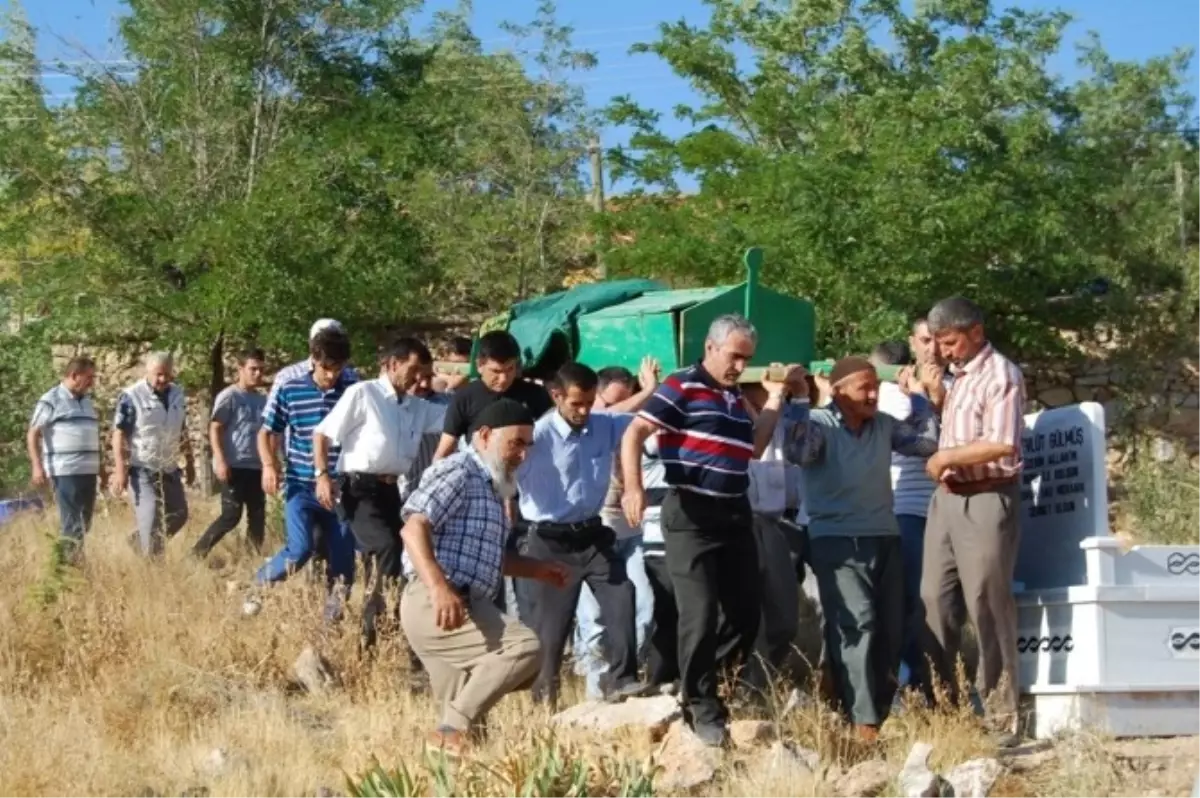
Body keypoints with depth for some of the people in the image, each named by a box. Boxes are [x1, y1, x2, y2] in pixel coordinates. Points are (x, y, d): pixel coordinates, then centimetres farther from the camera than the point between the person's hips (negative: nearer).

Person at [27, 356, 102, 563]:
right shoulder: (51, 400, -5)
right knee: (71, 525, -9)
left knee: (84, 524, 10)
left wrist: (101, 469, 24)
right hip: (65, 472, -7)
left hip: (88, 471, 7)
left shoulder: (87, 401, 17)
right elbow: (33, 435, -6)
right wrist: (37, 467, -14)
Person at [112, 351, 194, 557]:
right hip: (143, 470, -7)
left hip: (169, 469, 7)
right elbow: (119, 434, -13)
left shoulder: (178, 394, 5)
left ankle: (138, 543, 29)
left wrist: (190, 462, 17)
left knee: (179, 515, 11)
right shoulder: (131, 396, -13)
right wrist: (120, 470, -18)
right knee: (150, 520, -10)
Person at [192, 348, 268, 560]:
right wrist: (220, 461, -19)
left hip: (255, 466, 7)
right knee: (231, 516, -9)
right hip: (234, 466, -7)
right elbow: (215, 429, -10)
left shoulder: (262, 400, 13)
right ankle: (198, 552, 0)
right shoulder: (229, 397, -6)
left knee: (258, 516, 4)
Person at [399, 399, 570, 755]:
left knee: (466, 723, 8)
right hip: (434, 605, -11)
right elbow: (413, 527, -20)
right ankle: (454, 728, -20)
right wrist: (439, 588, -33)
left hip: (465, 606, 11)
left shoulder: (491, 488, 25)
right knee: (523, 647, -25)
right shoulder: (458, 471, -6)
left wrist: (537, 569, 25)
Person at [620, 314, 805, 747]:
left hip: (735, 515, 8)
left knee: (747, 612, 8)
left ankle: (722, 692, 23)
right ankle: (702, 709, 4)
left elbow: (754, 448, 18)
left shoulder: (736, 397, 16)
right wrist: (633, 488, -26)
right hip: (691, 515, -7)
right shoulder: (681, 387, -7)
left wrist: (776, 396, 16)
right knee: (700, 614, -7)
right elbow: (633, 435, -13)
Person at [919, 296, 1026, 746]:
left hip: (986, 501, -9)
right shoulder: (960, 376, 15)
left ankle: (1002, 722, 2)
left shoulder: (999, 375, -11)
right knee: (935, 604, 9)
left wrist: (946, 456, -14)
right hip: (947, 498, 9)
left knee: (987, 609, -5)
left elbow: (1003, 444, -22)